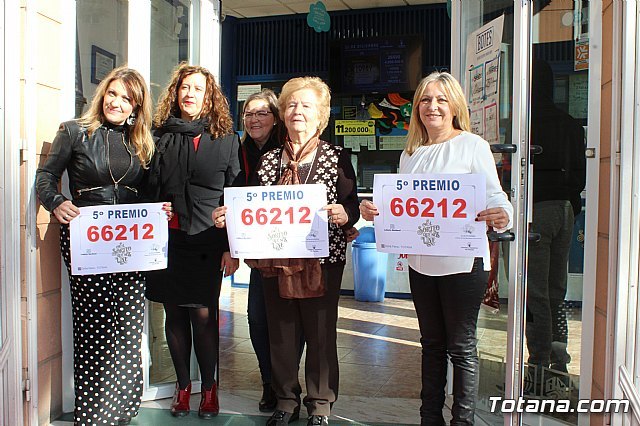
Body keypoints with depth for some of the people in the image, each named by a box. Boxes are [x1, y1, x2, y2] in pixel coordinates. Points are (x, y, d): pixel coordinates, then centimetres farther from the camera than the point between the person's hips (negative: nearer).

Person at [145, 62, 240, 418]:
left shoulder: (226, 138, 3)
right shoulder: (161, 135, 10)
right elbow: (148, 189, 14)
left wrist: (233, 248, -4)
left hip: (207, 242, -3)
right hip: (166, 240, 3)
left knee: (203, 314, -3)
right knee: (174, 313, 10)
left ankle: (209, 387, 18)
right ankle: (183, 385, 27)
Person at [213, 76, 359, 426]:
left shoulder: (337, 158, 2)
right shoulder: (268, 160, 11)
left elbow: (352, 207, -2)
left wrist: (344, 213, -24)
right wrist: (230, 215, -7)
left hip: (322, 258, -3)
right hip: (276, 259, 3)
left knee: (320, 332, 4)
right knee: (281, 332, 11)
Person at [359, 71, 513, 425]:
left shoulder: (473, 145, -5)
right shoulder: (410, 154, 11)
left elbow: (494, 195, -9)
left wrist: (501, 216, -30)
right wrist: (374, 211, -5)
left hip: (462, 262, -5)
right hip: (421, 263, 5)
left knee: (461, 346, 7)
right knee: (431, 343, 17)